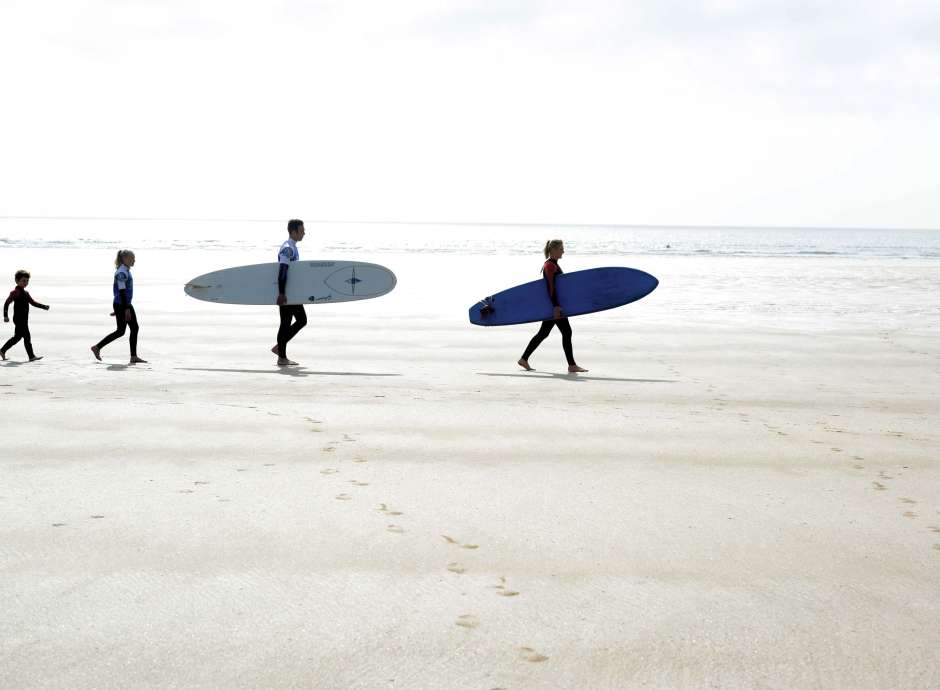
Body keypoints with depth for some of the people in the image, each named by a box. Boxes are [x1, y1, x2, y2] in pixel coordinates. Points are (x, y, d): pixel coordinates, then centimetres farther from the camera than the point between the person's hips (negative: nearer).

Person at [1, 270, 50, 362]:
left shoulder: (25, 293, 17)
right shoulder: (16, 292, -10)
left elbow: (33, 302, 19)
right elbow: (7, 303, -12)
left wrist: (44, 306, 6)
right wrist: (5, 316, -18)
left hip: (24, 320, 9)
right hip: (19, 319, -9)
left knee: (17, 337, 17)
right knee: (27, 337, -9)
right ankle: (31, 356, -8)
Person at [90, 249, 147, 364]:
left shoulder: (126, 271, 15)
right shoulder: (122, 272, -16)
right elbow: (121, 291, -21)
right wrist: (126, 309, -24)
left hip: (127, 304, 10)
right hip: (121, 305, -10)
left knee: (135, 328, 5)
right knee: (120, 331, -4)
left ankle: (134, 357, 6)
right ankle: (97, 348, 8)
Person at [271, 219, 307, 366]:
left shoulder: (293, 247, 15)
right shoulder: (287, 248, -16)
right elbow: (282, 272, -23)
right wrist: (281, 293, -27)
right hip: (286, 293, -10)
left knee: (301, 320, 12)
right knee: (286, 323, -4)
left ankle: (279, 347, 16)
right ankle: (282, 358, 3)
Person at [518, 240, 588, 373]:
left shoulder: (554, 264, 17)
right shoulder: (549, 265, -13)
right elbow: (550, 287, -20)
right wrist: (556, 306, -25)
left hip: (552, 304, 10)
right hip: (553, 303, -10)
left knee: (543, 333, 12)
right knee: (566, 332, -7)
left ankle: (524, 359, 16)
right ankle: (572, 365, -4)